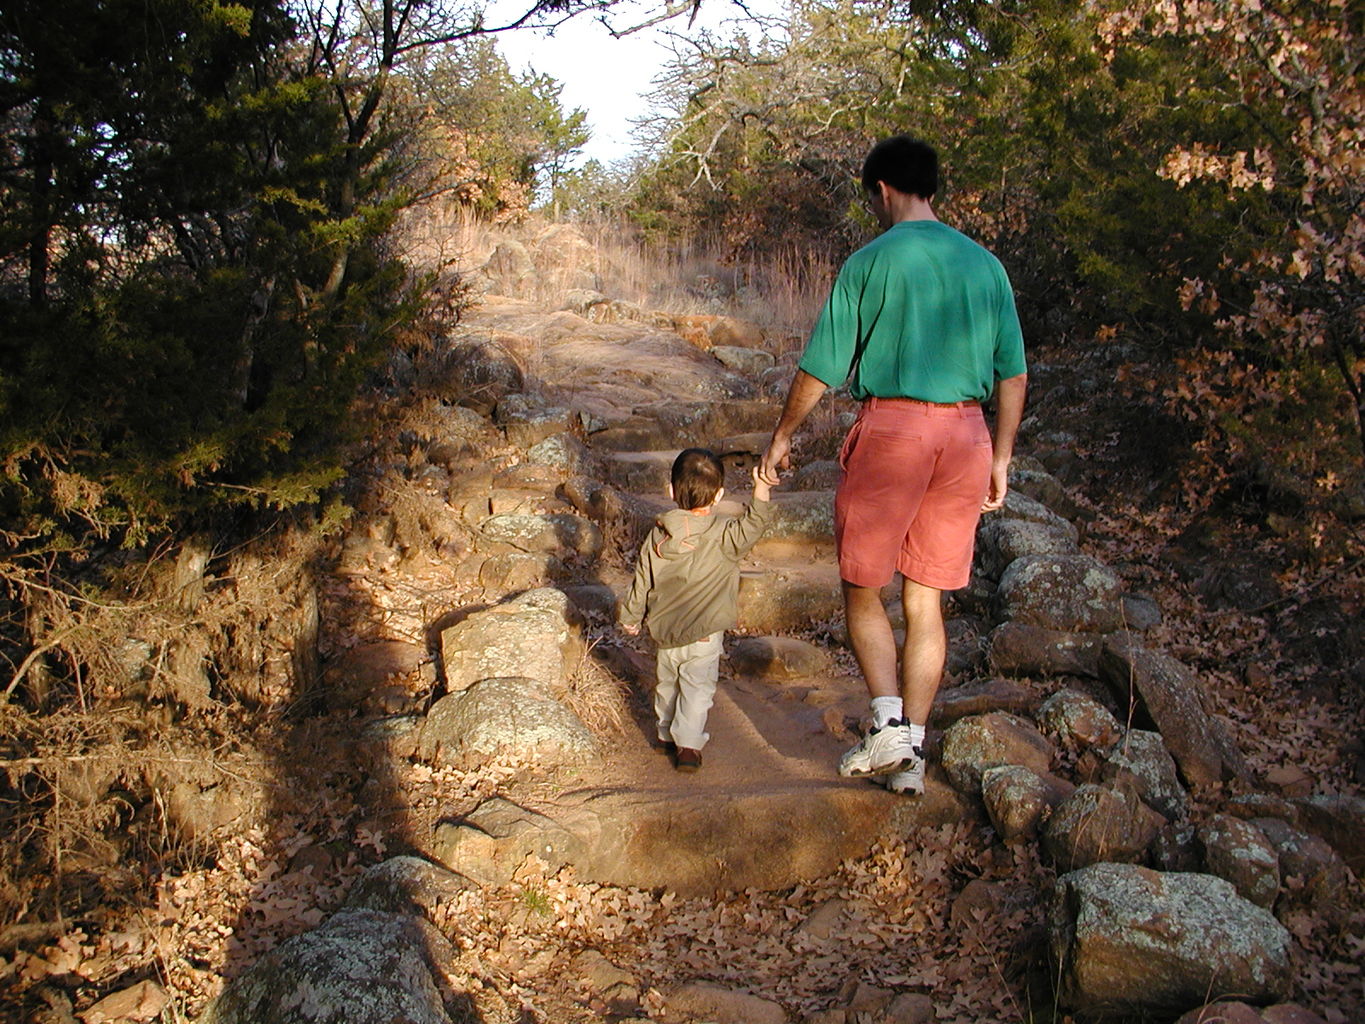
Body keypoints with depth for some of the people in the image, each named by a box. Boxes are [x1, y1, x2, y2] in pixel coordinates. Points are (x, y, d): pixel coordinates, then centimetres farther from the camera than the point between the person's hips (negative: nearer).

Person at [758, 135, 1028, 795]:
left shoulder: (871, 260, -5)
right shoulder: (985, 265, 10)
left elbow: (821, 368, -4)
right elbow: (1013, 374, 12)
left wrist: (781, 437, 9)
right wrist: (1001, 458, 20)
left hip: (891, 425, -5)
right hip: (965, 433, 5)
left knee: (862, 587, 10)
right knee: (925, 600, 10)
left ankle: (888, 723, -4)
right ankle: (911, 753, 15)